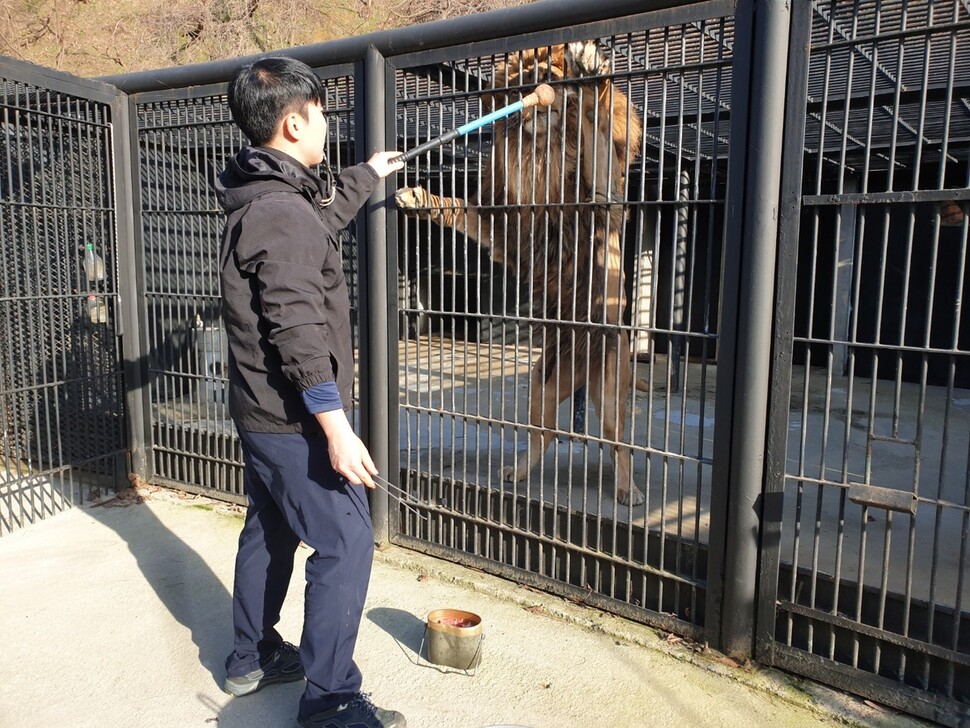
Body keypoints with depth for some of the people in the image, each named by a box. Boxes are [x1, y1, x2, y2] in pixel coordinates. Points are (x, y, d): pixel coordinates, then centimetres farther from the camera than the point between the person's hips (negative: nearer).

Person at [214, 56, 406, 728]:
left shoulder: (263, 197, 10)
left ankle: (253, 657, 38)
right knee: (346, 544, -3)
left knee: (271, 531, 21)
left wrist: (367, 176, 43)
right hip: (294, 419, -11)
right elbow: (299, 333, -26)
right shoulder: (284, 213, -21)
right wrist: (337, 429, -25)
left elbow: (324, 218, 32)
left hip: (261, 413, 11)